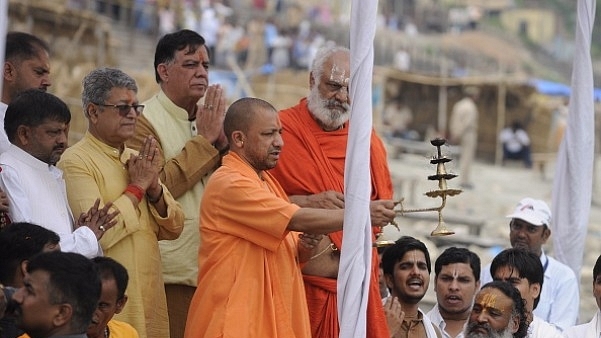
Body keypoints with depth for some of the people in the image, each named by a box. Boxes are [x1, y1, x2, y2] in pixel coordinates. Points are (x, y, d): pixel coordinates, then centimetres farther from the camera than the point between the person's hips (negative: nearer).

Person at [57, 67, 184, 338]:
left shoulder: (137, 160, 13)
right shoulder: (76, 161, -10)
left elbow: (173, 229, 10)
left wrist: (154, 188, -7)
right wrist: (136, 187, -11)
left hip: (150, 295, 7)